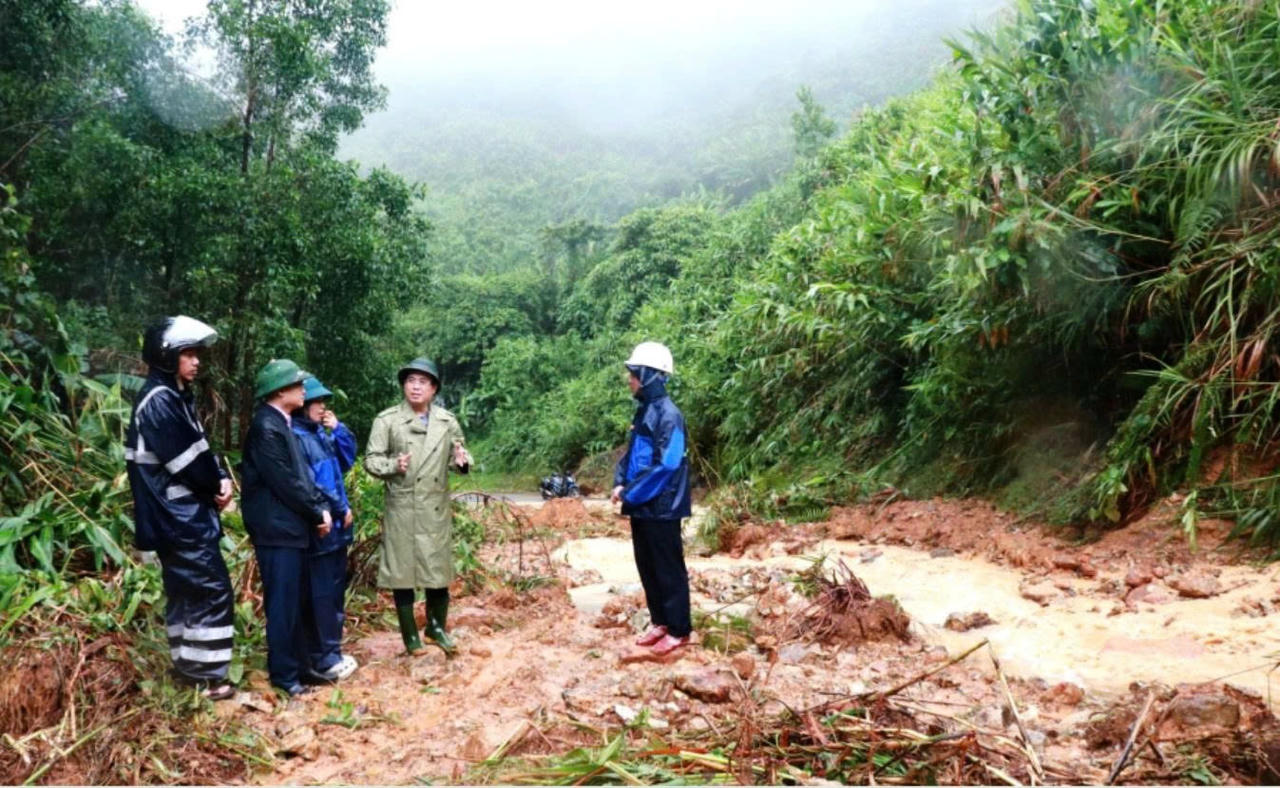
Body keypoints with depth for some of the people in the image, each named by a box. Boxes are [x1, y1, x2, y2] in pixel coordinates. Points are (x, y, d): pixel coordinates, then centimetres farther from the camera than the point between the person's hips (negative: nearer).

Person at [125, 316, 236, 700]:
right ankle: (209, 676, -2)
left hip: (178, 516, 10)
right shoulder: (160, 401, -17)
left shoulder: (175, 396, 15)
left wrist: (221, 479, -2)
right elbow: (187, 459, -21)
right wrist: (216, 485, -4)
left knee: (185, 591, 15)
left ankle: (187, 666, 25)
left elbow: (198, 450, 15)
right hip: (180, 517, -10)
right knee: (212, 590, -8)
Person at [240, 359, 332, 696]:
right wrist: (317, 513, -9)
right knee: (283, 602, -1)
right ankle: (284, 674, 8)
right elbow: (285, 481, -18)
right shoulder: (266, 427, -16)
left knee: (297, 601, 16)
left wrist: (321, 508, 2)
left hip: (292, 525, 9)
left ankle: (297, 663, 26)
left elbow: (301, 472, 14)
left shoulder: (281, 423, 14)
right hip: (277, 528, -9)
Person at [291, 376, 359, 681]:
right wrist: (340, 508, -13)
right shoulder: (295, 437, -15)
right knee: (322, 593, -3)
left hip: (335, 525, 9)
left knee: (336, 589, 15)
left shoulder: (320, 433, 12)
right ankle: (323, 659, 4)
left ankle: (331, 650, 25)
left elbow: (347, 460, 17)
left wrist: (338, 429, 3)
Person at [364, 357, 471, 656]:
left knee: (439, 570, 11)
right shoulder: (387, 420, -2)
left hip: (437, 508, 3)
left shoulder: (447, 421, 7)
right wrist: (392, 466, -22)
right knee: (402, 573, 5)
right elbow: (371, 459, -3)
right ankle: (411, 636, 19)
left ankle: (436, 626, 32)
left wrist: (462, 461, -11)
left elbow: (459, 453, 12)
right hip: (402, 508, -2)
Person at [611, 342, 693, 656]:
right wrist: (620, 483, 2)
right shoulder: (643, 411, 10)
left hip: (661, 508, -9)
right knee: (647, 568, 16)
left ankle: (679, 630, 13)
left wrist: (631, 492, -17)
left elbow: (666, 465, -23)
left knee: (669, 570, 2)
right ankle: (660, 622, 28)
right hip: (641, 507, 9)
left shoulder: (668, 414, -18)